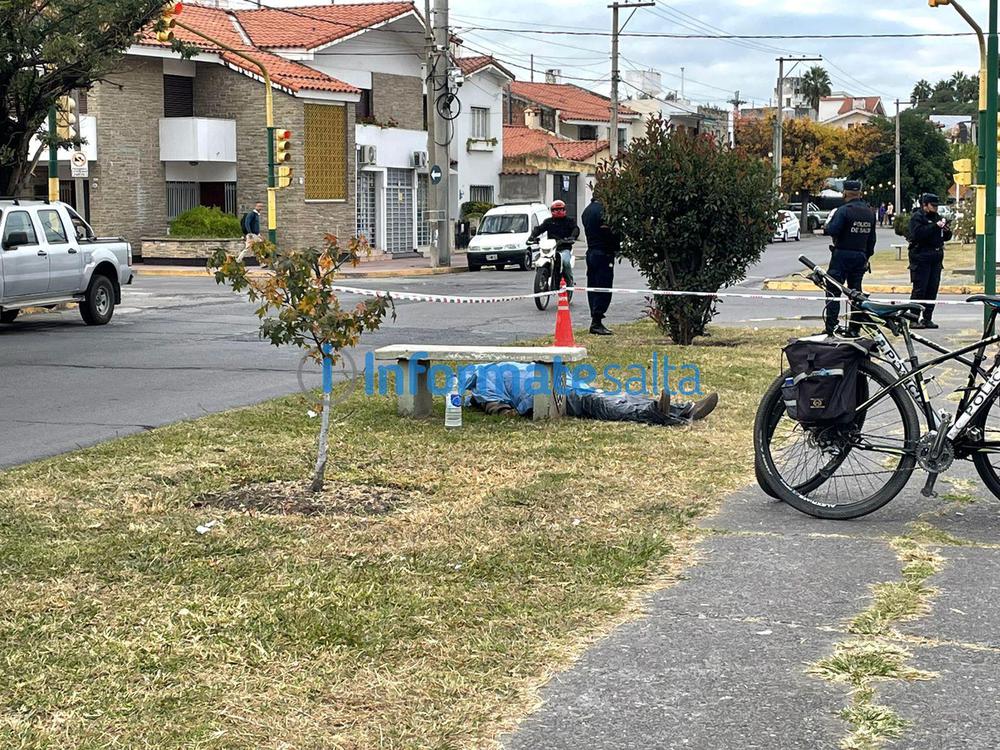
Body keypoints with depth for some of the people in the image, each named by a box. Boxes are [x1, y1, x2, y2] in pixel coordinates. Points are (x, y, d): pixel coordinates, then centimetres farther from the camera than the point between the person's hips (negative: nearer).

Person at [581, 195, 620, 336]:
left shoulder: (587, 210, 14)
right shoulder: (602, 209, -16)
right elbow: (607, 231, -19)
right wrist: (617, 247, -4)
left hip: (591, 252, 9)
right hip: (603, 253, -9)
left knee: (593, 287, 10)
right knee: (604, 288, -7)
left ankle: (595, 321, 13)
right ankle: (597, 322, -10)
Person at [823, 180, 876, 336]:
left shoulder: (844, 210, -14)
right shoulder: (870, 212, 9)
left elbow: (832, 230, -22)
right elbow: (872, 237, 13)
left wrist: (826, 228, 0)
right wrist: (867, 257, 20)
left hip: (842, 254, -6)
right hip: (860, 256, 6)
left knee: (833, 290, -3)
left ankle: (830, 327, -9)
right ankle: (855, 327, 11)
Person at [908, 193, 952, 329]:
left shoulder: (936, 217, 18)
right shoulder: (917, 217, -4)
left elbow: (946, 237, 19)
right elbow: (918, 233, -21)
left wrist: (947, 231, -3)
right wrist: (935, 226, -23)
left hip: (936, 259, 7)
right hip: (921, 258, -7)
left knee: (932, 290, 5)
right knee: (919, 289, -7)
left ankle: (927, 319, 10)